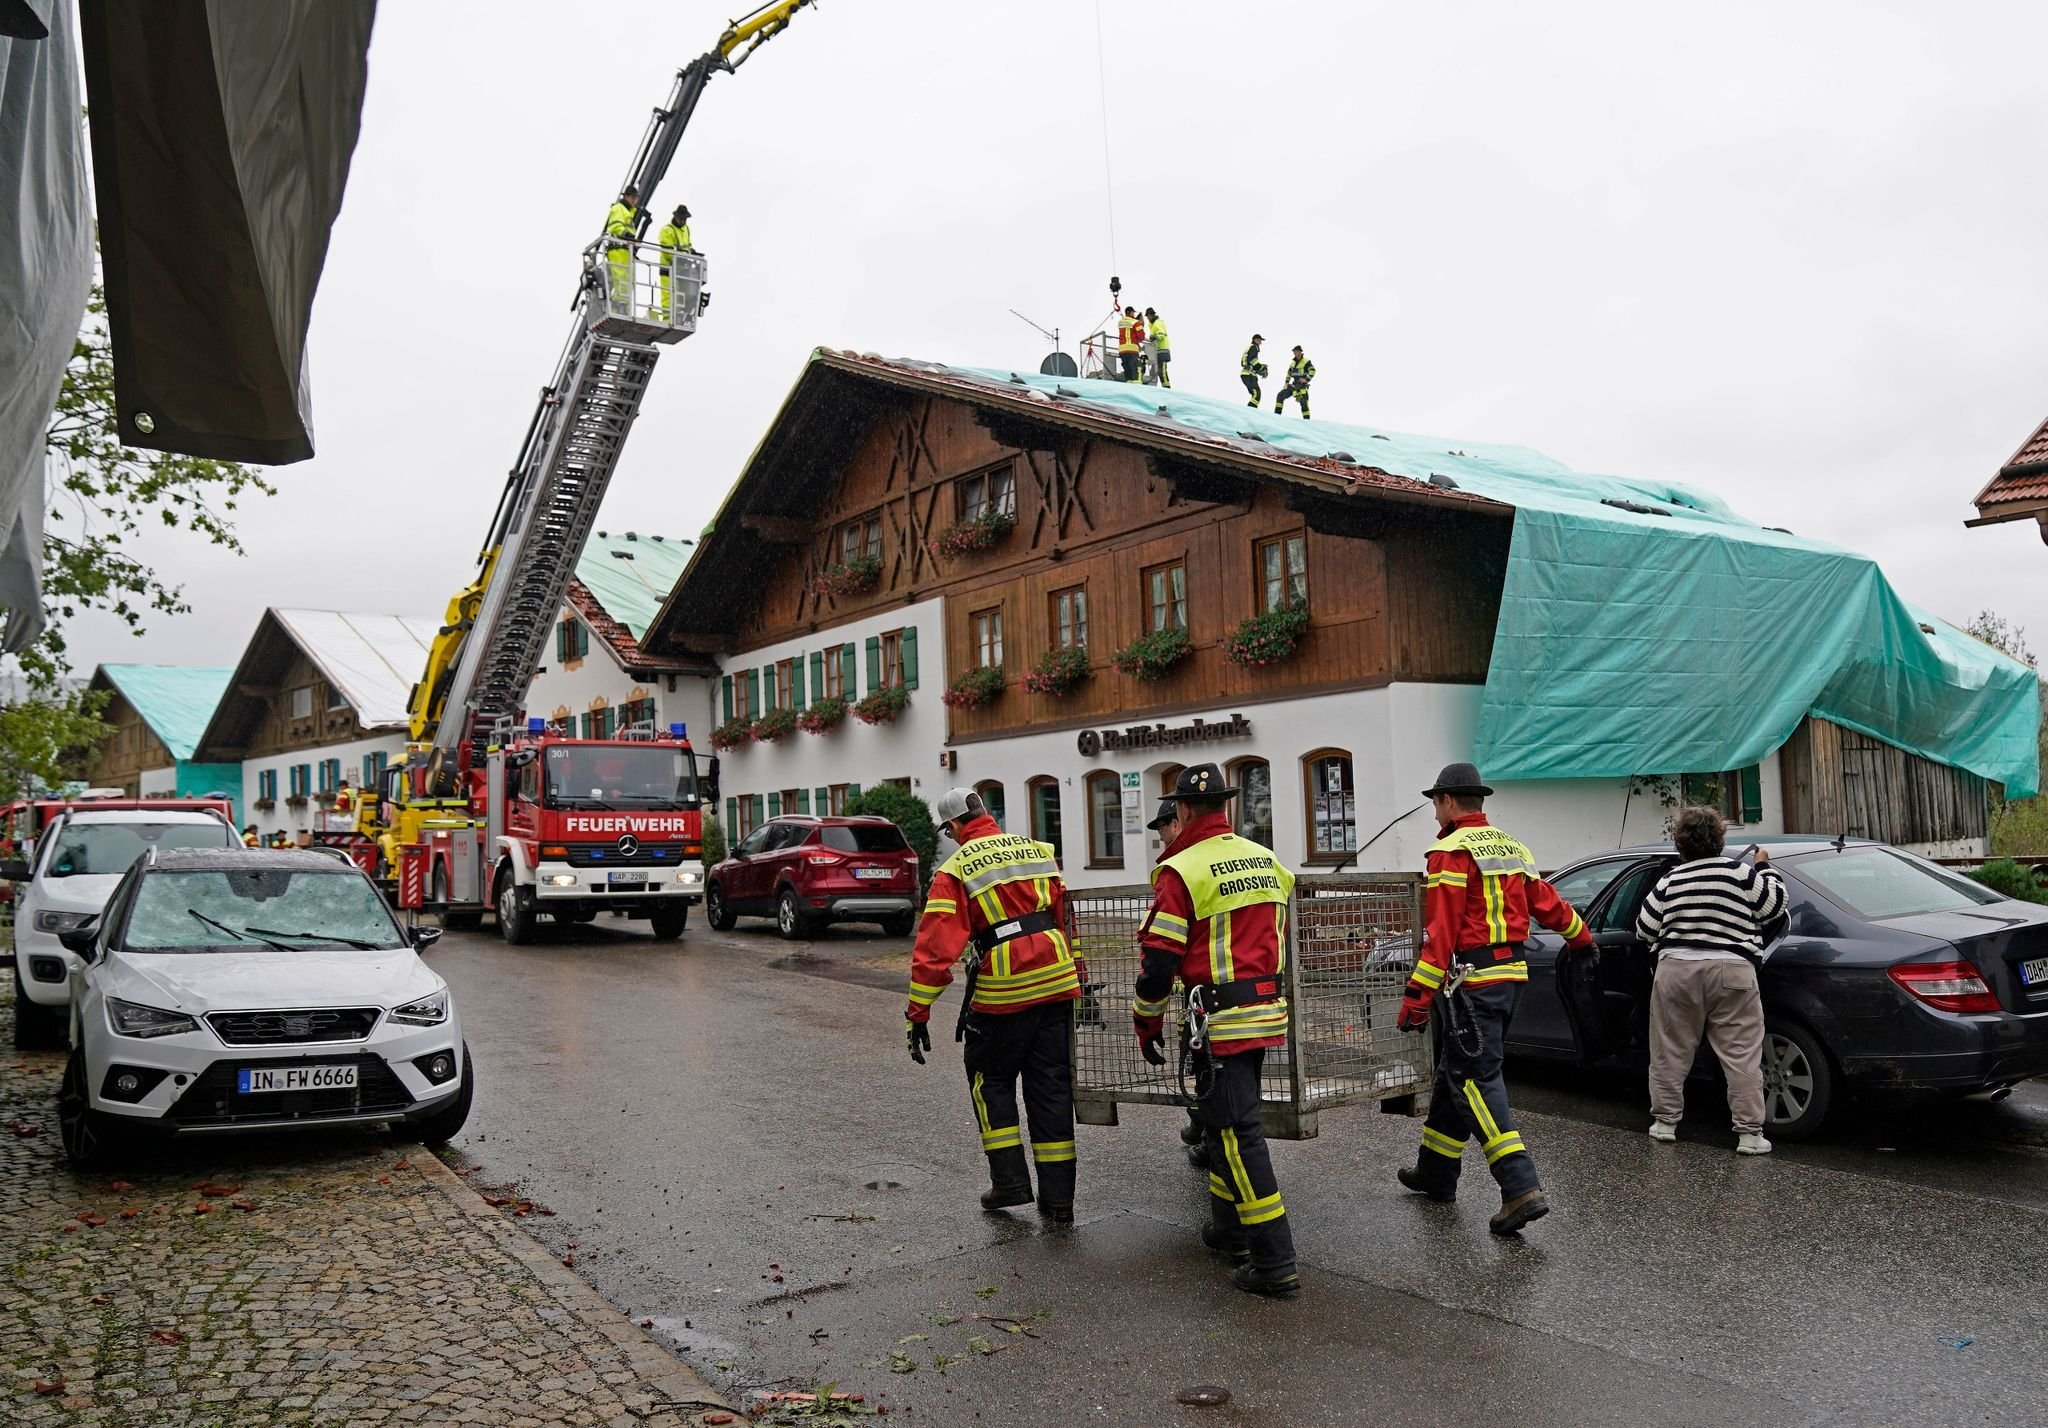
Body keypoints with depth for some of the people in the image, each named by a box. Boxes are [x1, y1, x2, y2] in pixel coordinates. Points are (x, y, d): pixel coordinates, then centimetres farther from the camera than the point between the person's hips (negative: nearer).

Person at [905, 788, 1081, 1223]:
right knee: (1051, 1086, 11)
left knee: (991, 1079, 17)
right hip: (1057, 983, 5)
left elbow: (936, 946, -10)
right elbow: (1066, 917, 16)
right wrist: (1076, 973, 26)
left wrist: (917, 1014, -9)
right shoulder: (1037, 850, 11)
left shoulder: (956, 869, -4)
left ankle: (1009, 1179, 14)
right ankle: (1058, 1196, 14)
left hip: (1003, 990, -4)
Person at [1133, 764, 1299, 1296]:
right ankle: (1229, 1230, 32)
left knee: (1237, 1132, -4)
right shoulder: (1268, 862, 10)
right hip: (1267, 1012, 8)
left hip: (1219, 1019, -8)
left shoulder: (1182, 871, -13)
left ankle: (1274, 1261, -3)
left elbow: (1159, 958, -12)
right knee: (1226, 1118, 21)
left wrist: (1147, 1022, 0)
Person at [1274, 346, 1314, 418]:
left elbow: (1312, 371, -14)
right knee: (1281, 395, -4)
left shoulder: (1306, 362, -6)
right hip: (1294, 385, 6)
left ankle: (1306, 420, -8)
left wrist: (1306, 379, -23)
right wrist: (1286, 383, 17)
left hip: (1302, 385, -6)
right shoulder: (1293, 363, 15)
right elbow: (1289, 373, 26)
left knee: (1304, 403, -13)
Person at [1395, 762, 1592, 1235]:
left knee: (1475, 1081, -7)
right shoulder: (1510, 846, 14)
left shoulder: (1451, 852, -13)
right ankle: (1436, 1173, 29)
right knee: (1456, 1072, 18)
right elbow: (1546, 901, 23)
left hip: (1473, 981, -9)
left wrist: (1417, 996, -20)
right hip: (1511, 972, 9)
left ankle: (1522, 1189, -15)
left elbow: (1440, 932, -19)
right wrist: (1581, 936, 42)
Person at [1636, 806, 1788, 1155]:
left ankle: (1665, 1122, 21)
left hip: (1676, 971, 2)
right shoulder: (1740, 873, -1)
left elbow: (1644, 931, 6)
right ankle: (1749, 1133, 1)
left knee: (1670, 1052, 13)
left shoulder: (1670, 881, 5)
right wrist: (1765, 867, 20)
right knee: (1741, 1056, 3)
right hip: (1732, 973, -2)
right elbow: (1775, 906, 8)